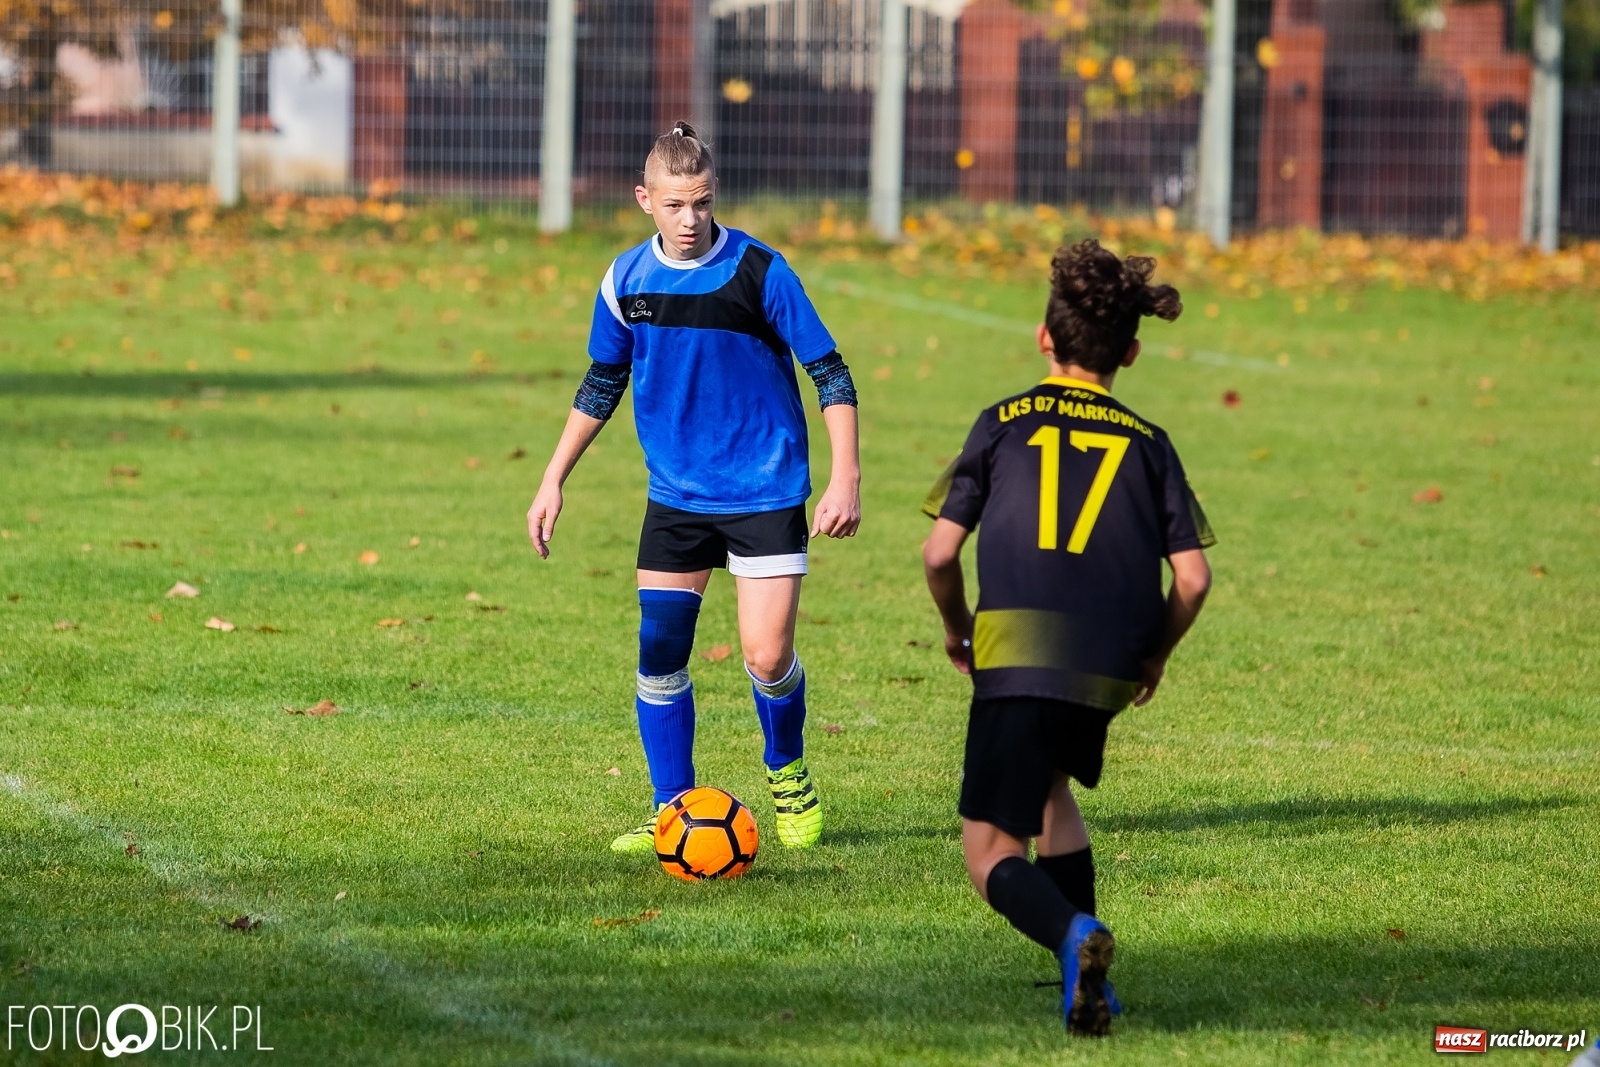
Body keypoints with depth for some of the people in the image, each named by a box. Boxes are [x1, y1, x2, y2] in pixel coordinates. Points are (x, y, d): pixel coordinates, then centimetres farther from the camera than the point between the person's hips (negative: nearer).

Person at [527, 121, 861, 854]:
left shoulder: (758, 271, -12)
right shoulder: (627, 279, 0)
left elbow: (829, 373, -8)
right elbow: (601, 386, 14)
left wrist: (845, 478, -15)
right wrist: (553, 481, 13)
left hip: (765, 491, -4)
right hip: (675, 494, 4)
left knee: (767, 655, -9)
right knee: (658, 653, -1)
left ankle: (788, 775, 20)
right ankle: (673, 812, 12)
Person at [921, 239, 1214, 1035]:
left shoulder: (1003, 424, 10)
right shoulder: (1147, 443, 13)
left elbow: (939, 553, 5)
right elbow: (1192, 579, 6)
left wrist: (956, 627, 24)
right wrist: (1155, 657, 24)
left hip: (1016, 656, -3)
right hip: (1109, 667, 3)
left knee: (992, 855, 2)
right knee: (1047, 783, 32)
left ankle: (1073, 936, -30)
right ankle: (1087, 981, 21)